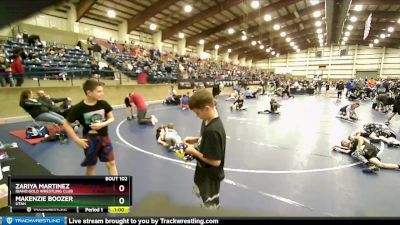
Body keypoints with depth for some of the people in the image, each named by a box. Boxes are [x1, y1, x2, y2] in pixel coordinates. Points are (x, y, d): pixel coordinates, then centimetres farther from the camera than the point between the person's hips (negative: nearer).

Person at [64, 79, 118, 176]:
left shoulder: (103, 104, -10)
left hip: (104, 137, 2)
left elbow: (111, 118, 1)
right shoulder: (78, 108, -16)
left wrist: (102, 124, -18)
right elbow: (66, 125, -7)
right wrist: (77, 139, -11)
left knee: (111, 163, 6)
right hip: (90, 140, -2)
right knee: (91, 165, 14)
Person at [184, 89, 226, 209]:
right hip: (203, 170, 9)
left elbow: (216, 161, -30)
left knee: (211, 205, 16)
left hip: (211, 175, -9)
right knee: (200, 193, 33)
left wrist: (194, 152, -21)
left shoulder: (214, 130, -35)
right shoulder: (207, 121, -7)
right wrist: (195, 139, -3)